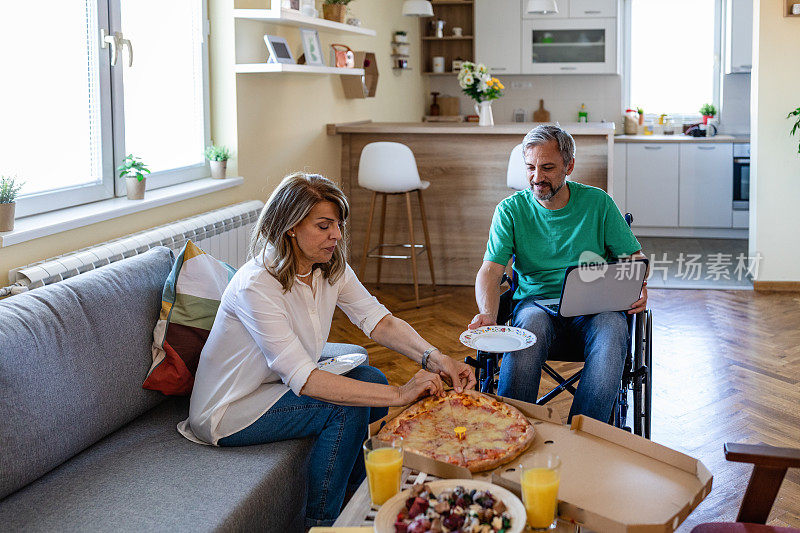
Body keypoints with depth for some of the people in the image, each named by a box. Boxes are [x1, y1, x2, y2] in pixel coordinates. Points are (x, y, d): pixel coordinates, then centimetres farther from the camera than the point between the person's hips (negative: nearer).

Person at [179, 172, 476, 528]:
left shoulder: (332, 268, -4)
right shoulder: (256, 285, -30)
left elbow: (378, 321, -10)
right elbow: (303, 378, -36)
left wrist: (433, 358, -29)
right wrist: (399, 395, -39)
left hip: (279, 386, 8)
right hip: (228, 412, -8)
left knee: (370, 378, -8)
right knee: (347, 408, -21)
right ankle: (319, 523, -4)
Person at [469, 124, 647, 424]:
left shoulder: (598, 203, 7)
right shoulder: (511, 210, 5)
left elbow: (634, 256, 12)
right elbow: (490, 270, -7)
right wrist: (488, 314, -28)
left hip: (593, 307, 1)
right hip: (536, 302, -1)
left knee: (612, 331, -34)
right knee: (530, 326, -36)